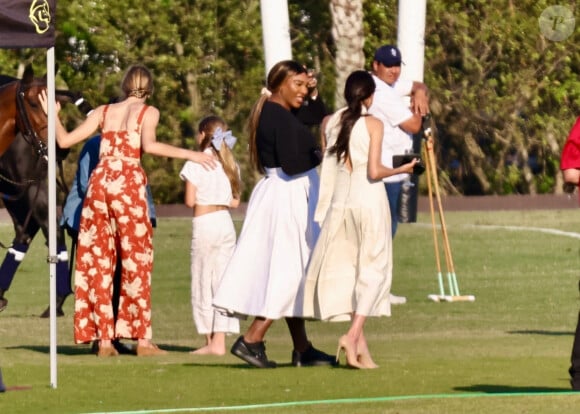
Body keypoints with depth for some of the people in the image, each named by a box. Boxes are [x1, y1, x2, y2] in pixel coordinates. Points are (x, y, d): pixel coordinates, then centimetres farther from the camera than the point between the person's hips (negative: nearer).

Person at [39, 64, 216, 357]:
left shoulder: (104, 111, 14)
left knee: (97, 262, 5)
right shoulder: (148, 112, 4)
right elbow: (148, 146, -14)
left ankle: (104, 339, 3)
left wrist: (53, 115, 28)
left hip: (99, 182, 4)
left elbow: (65, 140, 11)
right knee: (136, 262, 0)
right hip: (128, 183, -4)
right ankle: (142, 338, -4)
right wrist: (190, 155, -10)